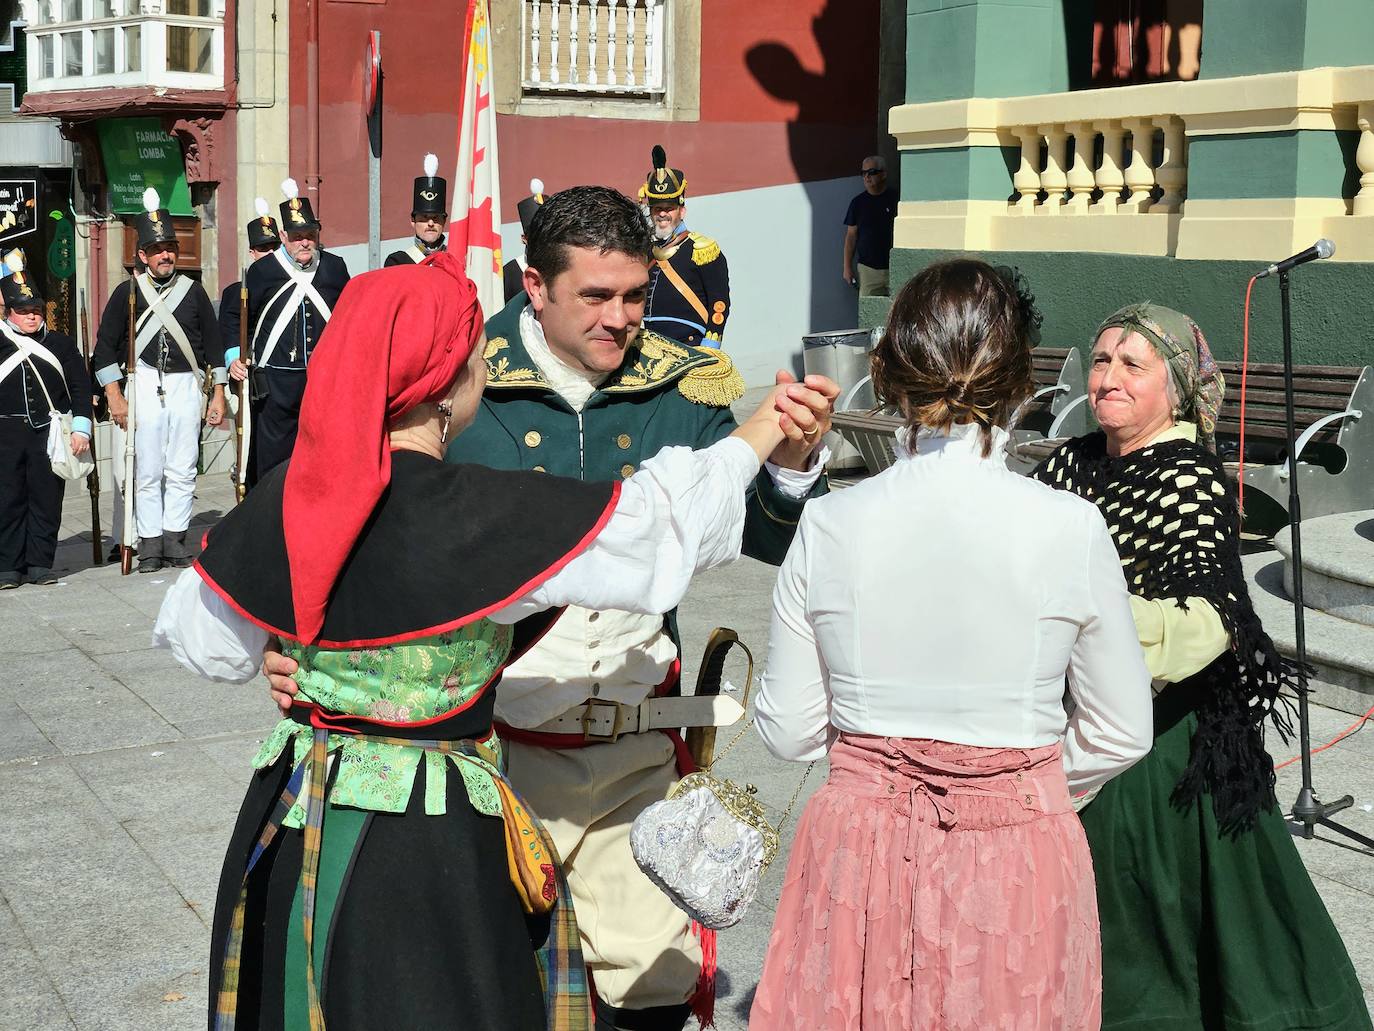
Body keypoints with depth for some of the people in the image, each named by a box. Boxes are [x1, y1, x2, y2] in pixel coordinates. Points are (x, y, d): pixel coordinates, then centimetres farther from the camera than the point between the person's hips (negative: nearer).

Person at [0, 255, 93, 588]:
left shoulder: (61, 344, 10)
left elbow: (80, 386, 8)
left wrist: (81, 428, -1)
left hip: (50, 433, 1)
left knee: (47, 499, 3)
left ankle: (40, 564, 10)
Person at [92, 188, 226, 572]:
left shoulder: (193, 290, 9)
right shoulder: (127, 292, 4)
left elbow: (213, 343, 12)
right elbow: (105, 346, 3)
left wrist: (218, 394, 8)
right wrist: (115, 397, -5)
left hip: (187, 385, 1)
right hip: (144, 385, -1)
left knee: (183, 470, 2)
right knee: (147, 471, -2)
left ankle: (175, 539, 10)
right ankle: (149, 544, 4)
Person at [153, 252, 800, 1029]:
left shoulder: (286, 497, -6)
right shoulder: (482, 516, -22)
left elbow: (207, 644, 5)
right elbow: (655, 526, -13)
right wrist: (757, 439, 2)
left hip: (291, 823, 5)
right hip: (427, 842, -5)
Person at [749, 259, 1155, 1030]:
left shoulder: (830, 525, -11)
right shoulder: (1072, 530, -14)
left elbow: (788, 731, -3)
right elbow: (1121, 736, -3)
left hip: (860, 854, 1)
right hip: (1019, 865, -1)